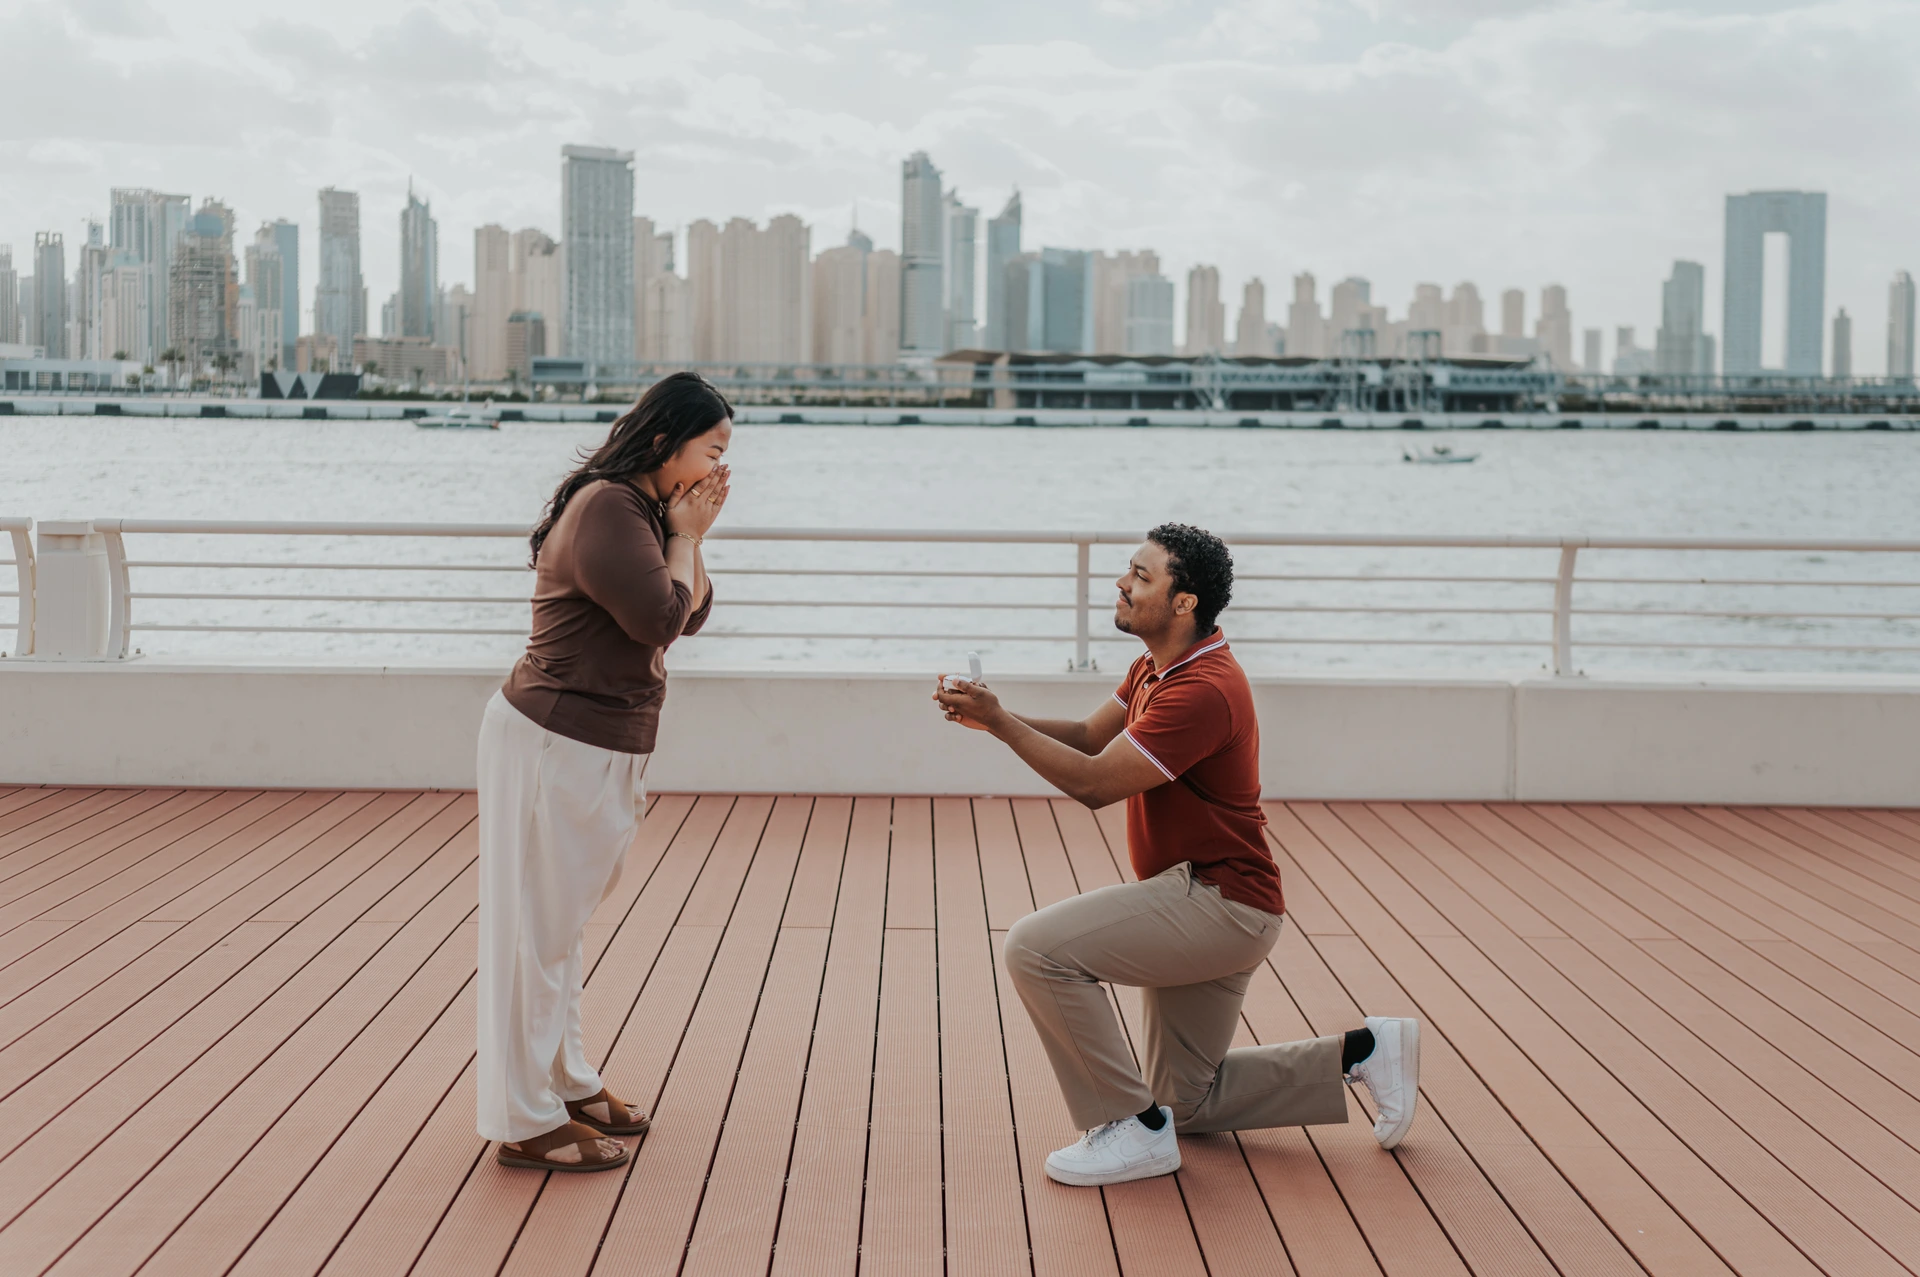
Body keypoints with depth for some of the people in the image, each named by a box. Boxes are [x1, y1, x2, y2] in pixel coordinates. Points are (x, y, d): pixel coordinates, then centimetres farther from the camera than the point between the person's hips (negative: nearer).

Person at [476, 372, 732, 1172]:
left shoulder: (645, 509, 12)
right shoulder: (606, 509, -18)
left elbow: (693, 615, 11)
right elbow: (661, 617, -22)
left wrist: (690, 537, -1)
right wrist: (682, 537, -9)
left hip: (597, 751, 10)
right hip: (554, 745, -10)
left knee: (563, 923, 20)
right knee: (536, 927, -2)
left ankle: (566, 1082, 33)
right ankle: (526, 1123, 6)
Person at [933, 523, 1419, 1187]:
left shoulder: (1203, 690, -24)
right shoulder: (1158, 669, 10)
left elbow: (1094, 782, -24)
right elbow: (1088, 737, 10)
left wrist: (1000, 722, -19)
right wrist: (992, 714, -4)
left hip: (1221, 902, -11)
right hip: (1202, 901, 11)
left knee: (1037, 948, -22)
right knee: (1187, 1102, 17)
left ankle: (1134, 1129, -12)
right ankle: (1363, 1052, 22)